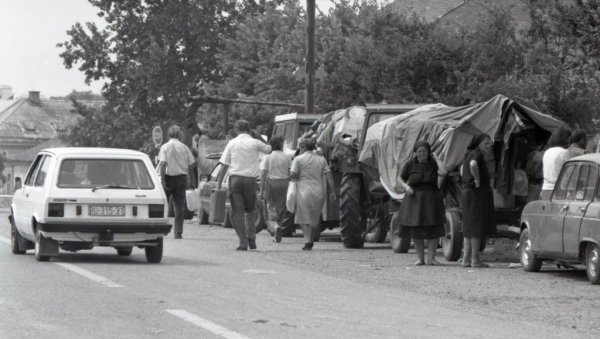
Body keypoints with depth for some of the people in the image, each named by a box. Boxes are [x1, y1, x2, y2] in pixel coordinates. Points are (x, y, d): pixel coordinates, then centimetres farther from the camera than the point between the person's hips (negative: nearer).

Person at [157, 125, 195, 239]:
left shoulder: (165, 147, -5)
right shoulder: (184, 148, 1)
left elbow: (163, 164, -13)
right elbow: (191, 164, 1)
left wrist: (162, 180, -13)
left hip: (168, 177, -1)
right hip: (181, 177, 1)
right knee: (179, 207, 4)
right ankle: (178, 232, 1)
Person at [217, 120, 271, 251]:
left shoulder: (232, 143, 2)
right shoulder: (255, 143, 0)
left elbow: (224, 165, 0)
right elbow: (268, 149, 20)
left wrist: (219, 184, 3)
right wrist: (257, 136, 19)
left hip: (235, 178, -1)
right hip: (251, 179, 1)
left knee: (237, 212, 3)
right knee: (250, 210, 19)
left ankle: (243, 242, -6)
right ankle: (251, 239, 7)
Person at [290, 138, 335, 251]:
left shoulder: (298, 159, -2)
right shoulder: (321, 159, 7)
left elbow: (292, 175, -12)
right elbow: (328, 175, 1)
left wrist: (297, 179, 10)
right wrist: (332, 191, 2)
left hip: (304, 192, -3)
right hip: (319, 192, 3)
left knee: (304, 218, 1)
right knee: (315, 218, 16)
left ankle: (307, 241, -16)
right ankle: (311, 241, 22)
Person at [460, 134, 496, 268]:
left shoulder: (469, 154, 17)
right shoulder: (477, 153, -12)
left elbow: (462, 169, 33)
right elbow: (473, 165, -33)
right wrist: (477, 180, -22)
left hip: (467, 192, 9)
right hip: (478, 192, -9)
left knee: (469, 227, 13)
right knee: (477, 227, -6)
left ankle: (466, 258, 14)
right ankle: (475, 259, -7)